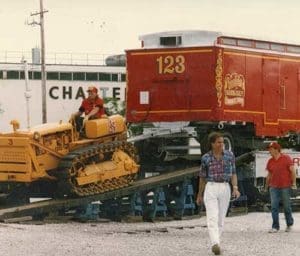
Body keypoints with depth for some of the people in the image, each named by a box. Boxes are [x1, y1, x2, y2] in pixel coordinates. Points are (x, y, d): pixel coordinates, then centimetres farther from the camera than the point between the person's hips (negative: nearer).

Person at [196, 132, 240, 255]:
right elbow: (202, 177, 9)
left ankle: (215, 243, 19)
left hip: (225, 188, 2)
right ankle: (215, 244, -29)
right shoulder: (206, 158, 1)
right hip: (210, 189, -2)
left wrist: (235, 188, -12)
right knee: (212, 217, -16)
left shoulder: (229, 155, 3)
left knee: (220, 218, 7)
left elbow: (233, 173, 4)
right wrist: (199, 195, 14)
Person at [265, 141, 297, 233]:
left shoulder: (286, 158, -4)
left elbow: (292, 171, -4)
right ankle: (275, 226, -3)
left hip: (285, 187, -3)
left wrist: (293, 183, -8)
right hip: (274, 187, 3)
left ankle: (289, 225, 23)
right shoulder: (270, 161, 8)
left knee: (287, 206, 6)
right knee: (274, 207, -5)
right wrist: (267, 185, 19)